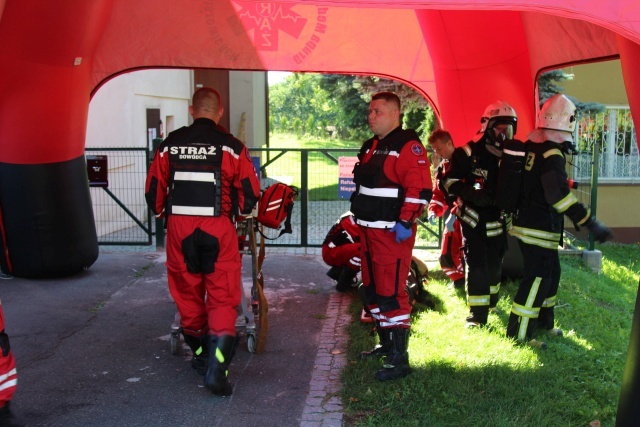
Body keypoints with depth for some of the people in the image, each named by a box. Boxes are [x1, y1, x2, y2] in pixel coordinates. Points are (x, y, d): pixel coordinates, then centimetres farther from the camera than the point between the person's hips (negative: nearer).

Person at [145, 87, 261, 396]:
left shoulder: (170, 145, 3)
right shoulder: (231, 146, -4)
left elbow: (153, 189, 8)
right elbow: (250, 191, -2)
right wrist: (239, 212, 18)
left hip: (180, 228, 3)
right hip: (218, 229, -2)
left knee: (187, 292, 18)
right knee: (222, 297, 3)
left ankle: (200, 355, 33)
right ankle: (216, 367, -9)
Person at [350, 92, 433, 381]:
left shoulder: (407, 145, -13)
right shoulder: (371, 146, 17)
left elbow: (420, 188, -21)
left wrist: (405, 222, -24)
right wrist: (360, 220, 23)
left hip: (393, 234, -10)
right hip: (368, 232, 10)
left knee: (390, 294, -10)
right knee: (372, 290, 17)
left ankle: (399, 359, -3)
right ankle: (386, 344, 32)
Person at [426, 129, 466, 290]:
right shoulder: (441, 169, 15)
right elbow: (438, 194, 18)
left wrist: (454, 213, -26)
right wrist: (433, 211, -1)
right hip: (451, 218, 8)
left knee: (463, 253, -14)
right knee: (447, 255, 12)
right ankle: (459, 280, 32)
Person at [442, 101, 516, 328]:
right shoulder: (469, 153, -12)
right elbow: (450, 181, -13)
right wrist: (471, 193, -27)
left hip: (497, 221, 5)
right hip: (474, 219, -5)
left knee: (495, 264, 15)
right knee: (477, 266, -7)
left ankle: (490, 302, 38)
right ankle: (477, 315, 0)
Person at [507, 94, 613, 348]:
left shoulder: (531, 146, 7)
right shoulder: (552, 154, -21)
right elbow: (559, 196, -30)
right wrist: (591, 224, -29)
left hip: (527, 220, 10)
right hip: (539, 229, -10)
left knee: (551, 272, 21)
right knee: (536, 279, -2)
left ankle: (543, 322, 34)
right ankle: (519, 335, 4)